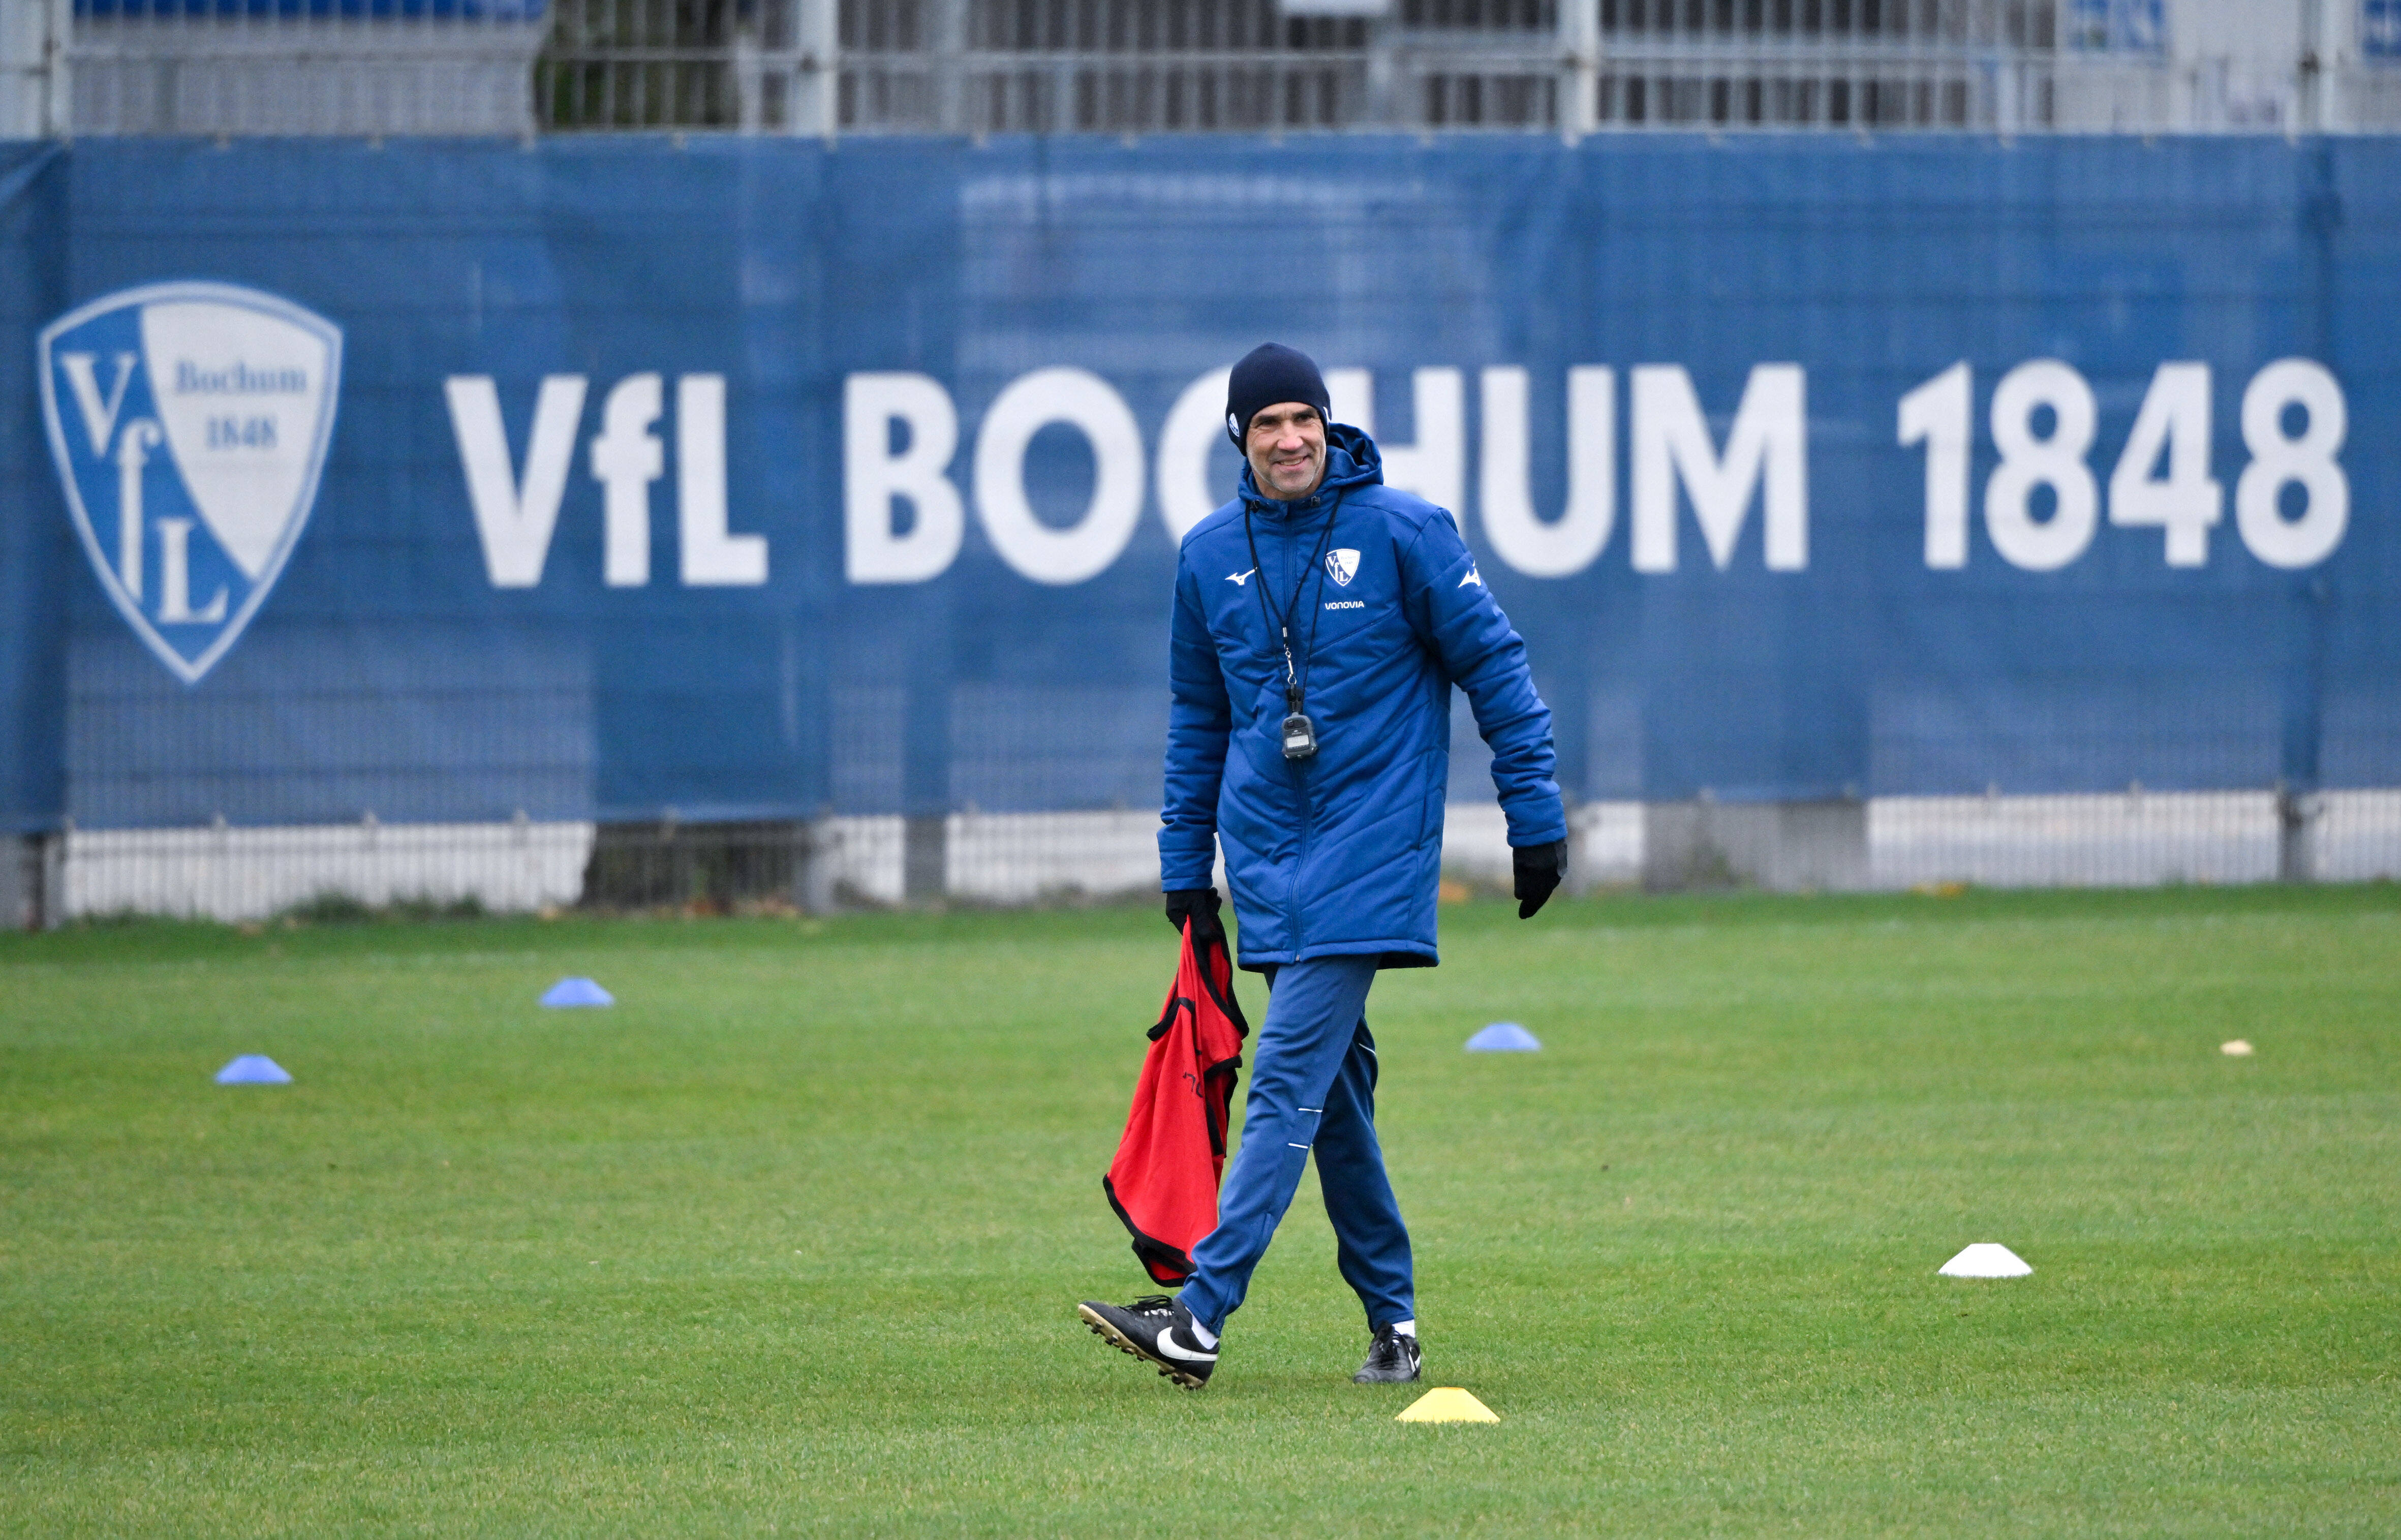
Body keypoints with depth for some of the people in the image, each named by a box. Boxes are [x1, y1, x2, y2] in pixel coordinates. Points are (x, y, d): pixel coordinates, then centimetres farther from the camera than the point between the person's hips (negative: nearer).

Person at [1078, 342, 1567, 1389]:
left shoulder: (1403, 532, -6)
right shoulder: (1210, 554, 8)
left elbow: (1494, 665, -1)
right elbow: (1197, 715, 18)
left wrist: (1535, 815, -3)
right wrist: (1184, 864, 16)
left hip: (1369, 853, -5)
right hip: (1266, 861, 5)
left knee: (1288, 1082, -13)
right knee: (1335, 1092, 8)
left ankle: (1200, 1318, -21)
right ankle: (1393, 1319, 17)